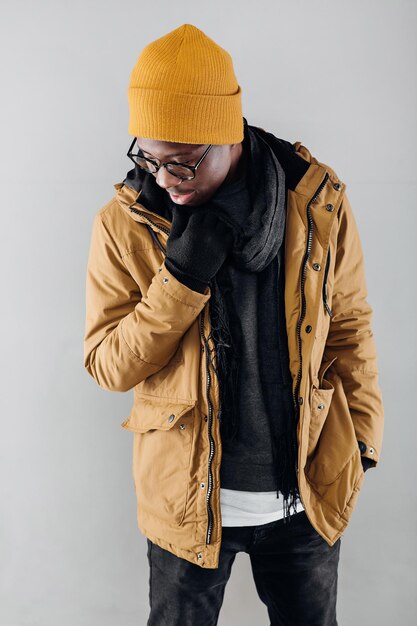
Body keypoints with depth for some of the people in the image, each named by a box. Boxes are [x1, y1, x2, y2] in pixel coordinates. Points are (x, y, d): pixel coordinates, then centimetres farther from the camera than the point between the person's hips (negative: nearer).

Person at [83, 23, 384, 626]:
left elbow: (350, 325, 1)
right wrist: (181, 278, -25)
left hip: (308, 492, 1)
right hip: (188, 498, 0)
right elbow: (107, 366, -12)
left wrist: (363, 437, 3)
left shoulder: (318, 199, -11)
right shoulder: (124, 224, -13)